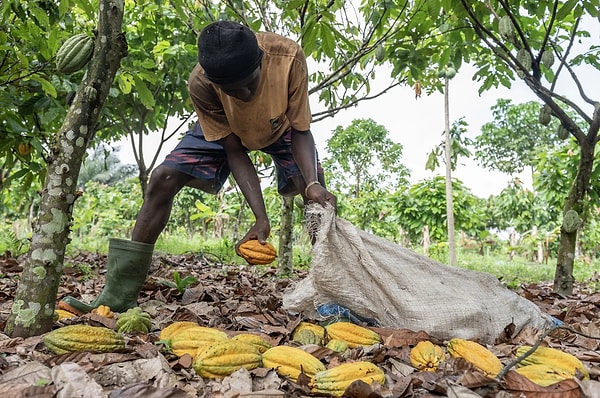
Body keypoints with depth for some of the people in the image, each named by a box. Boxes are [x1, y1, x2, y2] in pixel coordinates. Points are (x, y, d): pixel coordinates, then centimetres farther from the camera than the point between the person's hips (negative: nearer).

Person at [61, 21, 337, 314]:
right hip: (225, 129, 0)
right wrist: (261, 218, -35)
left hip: (281, 126, 1)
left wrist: (312, 184, -45)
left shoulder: (288, 56, -38)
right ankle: (118, 294, -8)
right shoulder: (201, 84, -35)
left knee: (315, 192, -25)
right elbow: (234, 151, -27)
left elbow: (301, 132, -27)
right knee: (163, 179, -15)